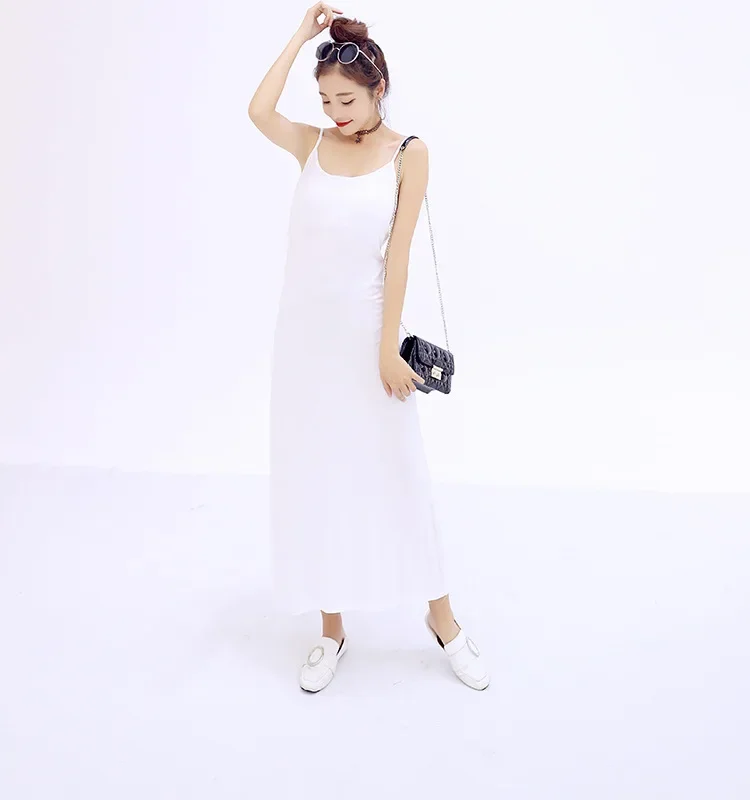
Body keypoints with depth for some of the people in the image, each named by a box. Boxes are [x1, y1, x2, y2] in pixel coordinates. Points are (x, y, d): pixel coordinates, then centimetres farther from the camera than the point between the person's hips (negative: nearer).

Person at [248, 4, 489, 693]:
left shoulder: (408, 153, -2)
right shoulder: (313, 144, 7)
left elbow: (398, 252, -9)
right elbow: (259, 111, -13)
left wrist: (388, 348, -13)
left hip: (364, 329, -3)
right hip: (305, 330, 4)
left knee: (397, 470, 4)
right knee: (313, 475, 8)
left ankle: (442, 619, 22)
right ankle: (331, 629, 24)